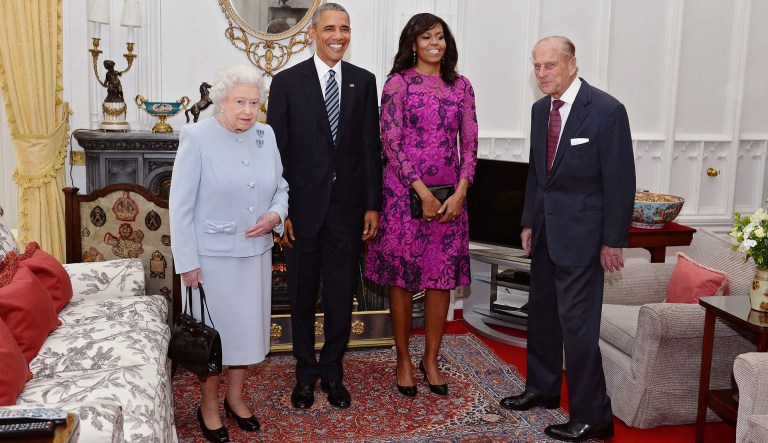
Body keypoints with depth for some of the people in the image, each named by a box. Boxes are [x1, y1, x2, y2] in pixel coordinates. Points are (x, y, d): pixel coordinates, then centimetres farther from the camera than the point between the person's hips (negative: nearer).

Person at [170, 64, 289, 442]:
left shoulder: (266, 136, 3)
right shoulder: (197, 137, -12)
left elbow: (281, 188, 12)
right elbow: (181, 205, -11)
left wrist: (276, 214, -11)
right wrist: (187, 261, -13)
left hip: (255, 252, 5)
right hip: (211, 253, -5)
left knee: (248, 325, 15)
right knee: (211, 329, 8)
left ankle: (235, 397, 36)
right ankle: (208, 405, 28)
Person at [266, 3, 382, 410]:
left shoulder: (364, 81, 5)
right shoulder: (287, 81, -1)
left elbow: (371, 146, 5)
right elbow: (277, 150, -3)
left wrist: (373, 204, 1)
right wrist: (280, 210, -7)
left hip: (348, 205, 2)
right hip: (303, 204, -1)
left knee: (342, 293, 10)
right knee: (302, 295, 11)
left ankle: (333, 372, 27)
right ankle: (305, 373, 28)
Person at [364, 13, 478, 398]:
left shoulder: (460, 85, 9)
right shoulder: (398, 82, -2)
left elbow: (470, 142, 6)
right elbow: (390, 142, -9)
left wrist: (460, 192, -6)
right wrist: (423, 193, -13)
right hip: (405, 191, -3)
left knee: (442, 278, 8)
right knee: (402, 278, 4)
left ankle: (431, 359, 24)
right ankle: (403, 360, 21)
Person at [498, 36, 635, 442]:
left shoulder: (607, 110, -13)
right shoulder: (540, 109, 7)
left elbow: (620, 180, -12)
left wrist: (613, 241, -12)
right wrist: (529, 222, 12)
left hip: (581, 231, -7)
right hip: (545, 229, 7)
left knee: (576, 321, -6)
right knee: (542, 313, 17)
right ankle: (542, 389, 35)